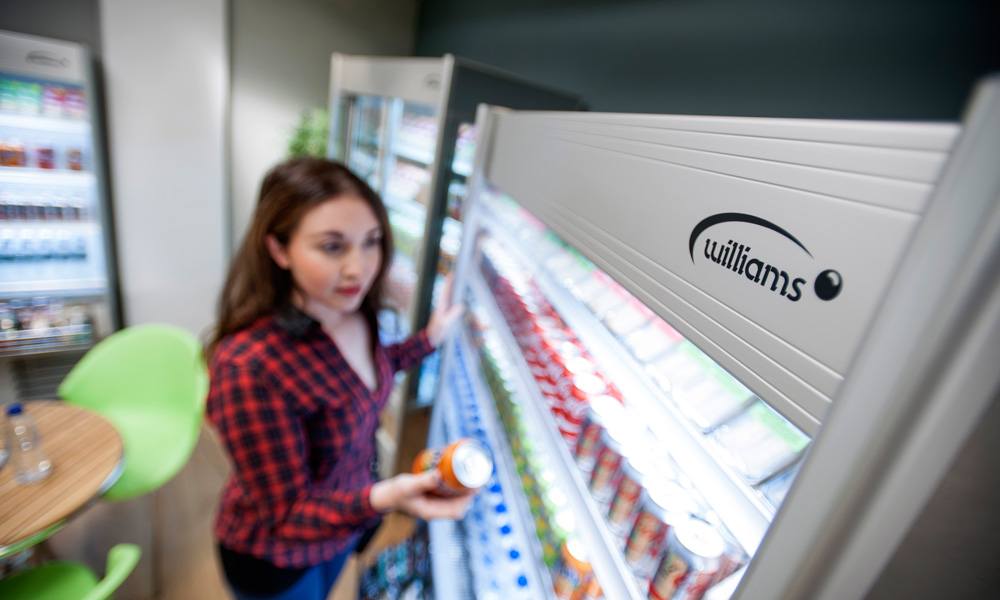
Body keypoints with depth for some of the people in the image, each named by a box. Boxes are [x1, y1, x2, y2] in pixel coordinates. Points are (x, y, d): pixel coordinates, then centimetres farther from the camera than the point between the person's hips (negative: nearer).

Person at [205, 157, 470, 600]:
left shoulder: (353, 311, -18)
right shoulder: (249, 367, -39)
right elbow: (286, 514, -28)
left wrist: (429, 338, 4)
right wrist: (381, 499, -45)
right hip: (275, 556, -5)